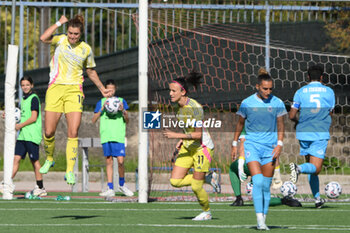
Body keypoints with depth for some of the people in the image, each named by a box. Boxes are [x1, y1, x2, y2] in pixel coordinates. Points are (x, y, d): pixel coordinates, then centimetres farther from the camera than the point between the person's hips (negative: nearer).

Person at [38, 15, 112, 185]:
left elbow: (91, 72, 22)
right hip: (55, 88, 0)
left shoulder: (86, 49, 6)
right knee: (49, 132, -2)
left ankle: (70, 171, -7)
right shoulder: (60, 40, 1)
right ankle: (49, 158, 28)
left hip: (74, 90, 0)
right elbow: (43, 38, -22)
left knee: (73, 132, -12)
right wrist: (59, 23, -16)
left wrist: (102, 88, 19)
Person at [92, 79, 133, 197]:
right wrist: (102, 110, -8)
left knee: (120, 161, -10)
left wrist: (123, 111, -11)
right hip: (106, 136, 1)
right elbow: (94, 120, 6)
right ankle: (110, 189, 4)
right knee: (109, 161, 2)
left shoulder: (121, 101, 10)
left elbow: (127, 120, 8)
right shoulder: (101, 102, 12)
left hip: (119, 136, -1)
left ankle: (122, 184, 12)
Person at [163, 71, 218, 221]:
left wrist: (176, 135, -29)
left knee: (196, 187, -2)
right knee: (175, 181, -1)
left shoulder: (195, 108, -24)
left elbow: (198, 134, -26)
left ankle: (207, 212, 24)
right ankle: (203, 179, 22)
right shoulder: (180, 106, 1)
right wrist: (182, 140, 6)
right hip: (188, 147, 8)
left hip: (202, 147, -8)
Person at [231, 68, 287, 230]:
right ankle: (259, 220, -19)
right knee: (257, 182, -17)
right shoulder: (247, 103, -1)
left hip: (270, 148, 2)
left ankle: (263, 220, 12)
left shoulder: (277, 103, 0)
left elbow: (281, 125, 6)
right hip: (252, 145, -2)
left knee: (266, 186, 4)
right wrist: (234, 144, 13)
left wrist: (279, 144, -6)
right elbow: (240, 124, 11)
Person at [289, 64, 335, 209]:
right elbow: (330, 113, 11)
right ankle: (299, 168, -36)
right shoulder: (329, 91, 4)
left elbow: (292, 116, -1)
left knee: (312, 166, 14)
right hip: (321, 132, -2)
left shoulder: (300, 92, 4)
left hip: (304, 132, 2)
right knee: (315, 168, -5)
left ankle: (317, 199, 13)